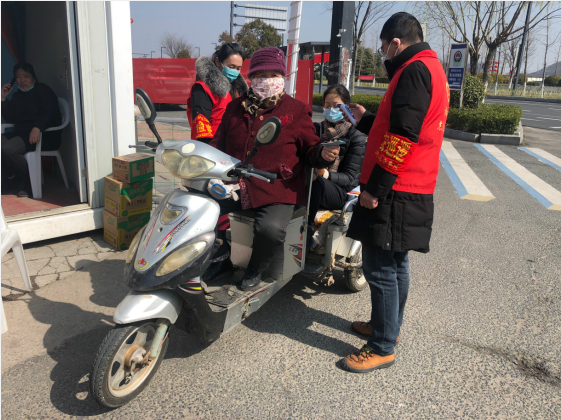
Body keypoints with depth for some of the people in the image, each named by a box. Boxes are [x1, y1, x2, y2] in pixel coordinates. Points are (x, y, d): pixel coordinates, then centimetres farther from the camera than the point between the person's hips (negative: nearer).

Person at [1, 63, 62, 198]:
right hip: (21, 133, 8)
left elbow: (49, 113, -15)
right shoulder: (17, 96, 24)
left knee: (8, 148, -29)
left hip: (44, 136, -8)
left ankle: (30, 180, -12)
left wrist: (37, 128, -33)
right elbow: (10, 118, 21)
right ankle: (12, 177, -7)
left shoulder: (43, 90, 2)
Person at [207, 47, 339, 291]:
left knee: (271, 229, -32)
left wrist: (323, 154, -16)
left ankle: (257, 268, 4)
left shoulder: (296, 110, 5)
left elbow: (310, 148, 7)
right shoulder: (235, 108, 16)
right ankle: (221, 257, 16)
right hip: (234, 186, 5)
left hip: (278, 191, -4)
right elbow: (219, 144, 22)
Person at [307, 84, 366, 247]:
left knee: (315, 181, -37)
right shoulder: (316, 129, 17)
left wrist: (326, 174, -26)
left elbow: (349, 177, -5)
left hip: (340, 193, -3)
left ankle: (307, 229, -32)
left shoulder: (356, 137, 3)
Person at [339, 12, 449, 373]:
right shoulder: (433, 70, 19)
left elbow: (401, 137, -23)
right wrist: (366, 120, 28)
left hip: (394, 193, -11)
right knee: (395, 263, 19)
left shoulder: (415, 70, -13)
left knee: (380, 269, -3)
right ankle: (388, 325, 35)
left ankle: (382, 348, 9)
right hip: (413, 191, 11)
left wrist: (374, 188, -20)